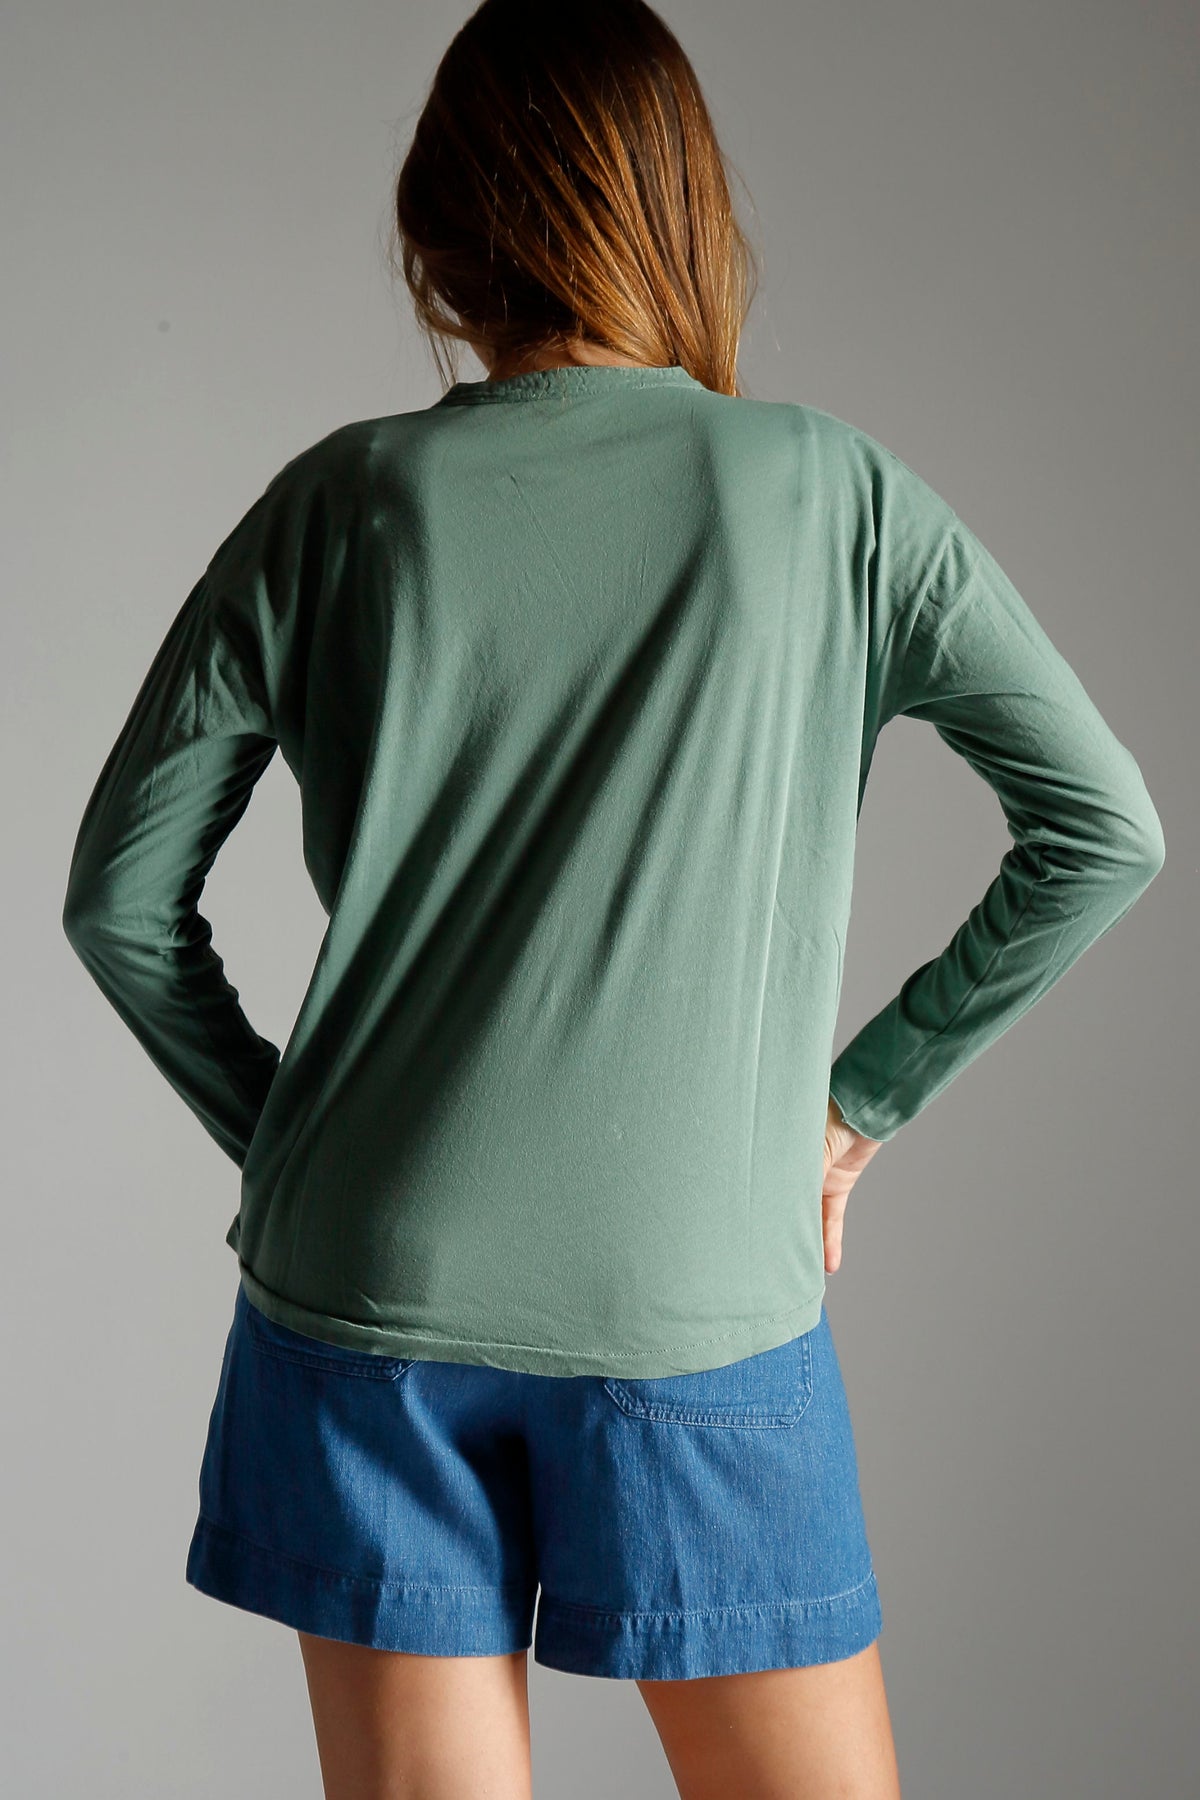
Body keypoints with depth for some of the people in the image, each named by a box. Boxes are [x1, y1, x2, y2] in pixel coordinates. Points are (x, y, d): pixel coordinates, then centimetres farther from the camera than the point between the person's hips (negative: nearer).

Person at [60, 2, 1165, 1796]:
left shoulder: (344, 501, -1)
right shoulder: (828, 487, -2)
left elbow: (120, 893, 2)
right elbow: (1103, 830, -1)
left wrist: (285, 1141, 12)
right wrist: (863, 1095, 6)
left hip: (368, 1304, 2)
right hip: (704, 1311, -1)